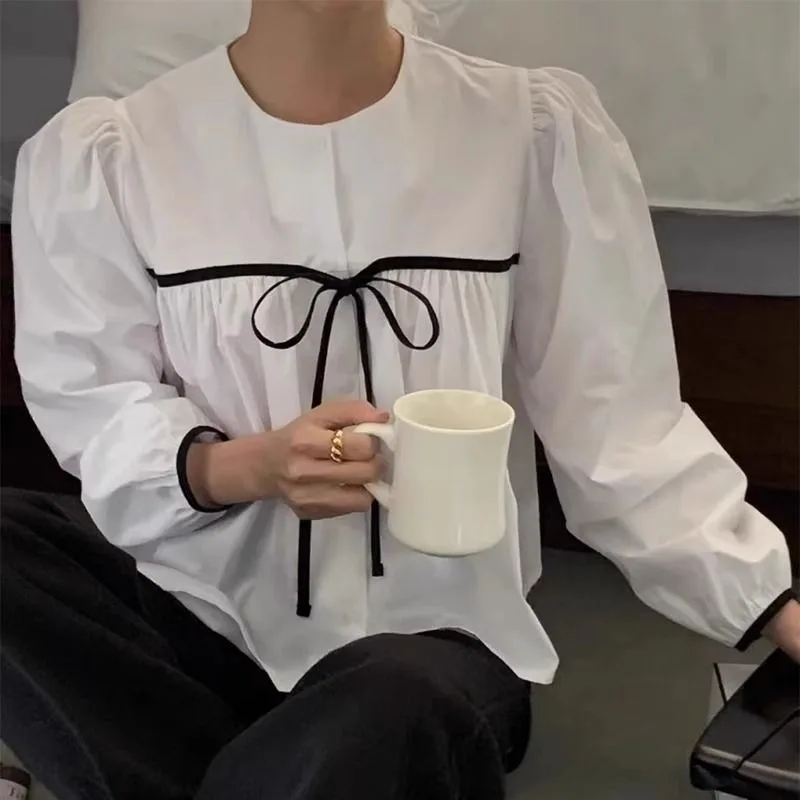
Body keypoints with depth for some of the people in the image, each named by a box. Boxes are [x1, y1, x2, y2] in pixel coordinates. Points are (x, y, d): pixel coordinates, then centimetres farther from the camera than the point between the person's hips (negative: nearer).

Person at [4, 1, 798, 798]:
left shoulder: (539, 128, -5)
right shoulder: (103, 153, -5)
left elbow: (618, 425, -1)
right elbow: (99, 424, -3)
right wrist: (250, 466, -24)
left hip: (433, 645, -1)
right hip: (202, 625, 2)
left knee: (396, 708, -36)